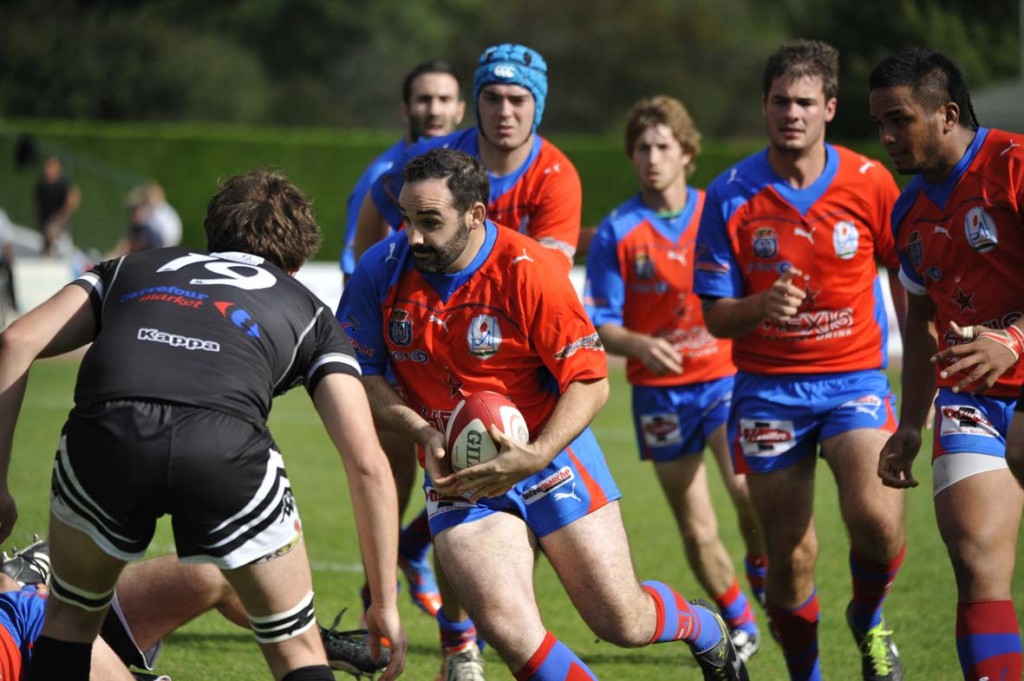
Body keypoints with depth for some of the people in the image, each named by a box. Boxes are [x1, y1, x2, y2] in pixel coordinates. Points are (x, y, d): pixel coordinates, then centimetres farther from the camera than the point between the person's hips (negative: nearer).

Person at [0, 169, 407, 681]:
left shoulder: (133, 268, 37)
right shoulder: (309, 312, 33)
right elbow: (367, 463, 23)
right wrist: (384, 602, 27)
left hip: (102, 431, 1)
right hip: (226, 443, -1)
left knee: (69, 618, 29)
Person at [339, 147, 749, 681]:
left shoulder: (529, 271, -18)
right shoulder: (383, 270, -8)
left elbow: (590, 382, -13)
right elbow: (359, 371, 2)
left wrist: (534, 457, -27)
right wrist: (423, 432, -15)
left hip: (547, 453, -2)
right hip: (457, 471, 2)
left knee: (623, 622, 0)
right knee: (507, 629, -19)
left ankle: (705, 631, 36)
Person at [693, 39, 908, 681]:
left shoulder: (869, 182, -4)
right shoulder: (730, 195, -5)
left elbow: (907, 274, 10)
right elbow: (715, 315, -3)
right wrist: (760, 307, -24)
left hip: (854, 377, -1)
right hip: (767, 387, 1)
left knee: (876, 517, -23)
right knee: (790, 556, -1)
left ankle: (869, 620, 9)